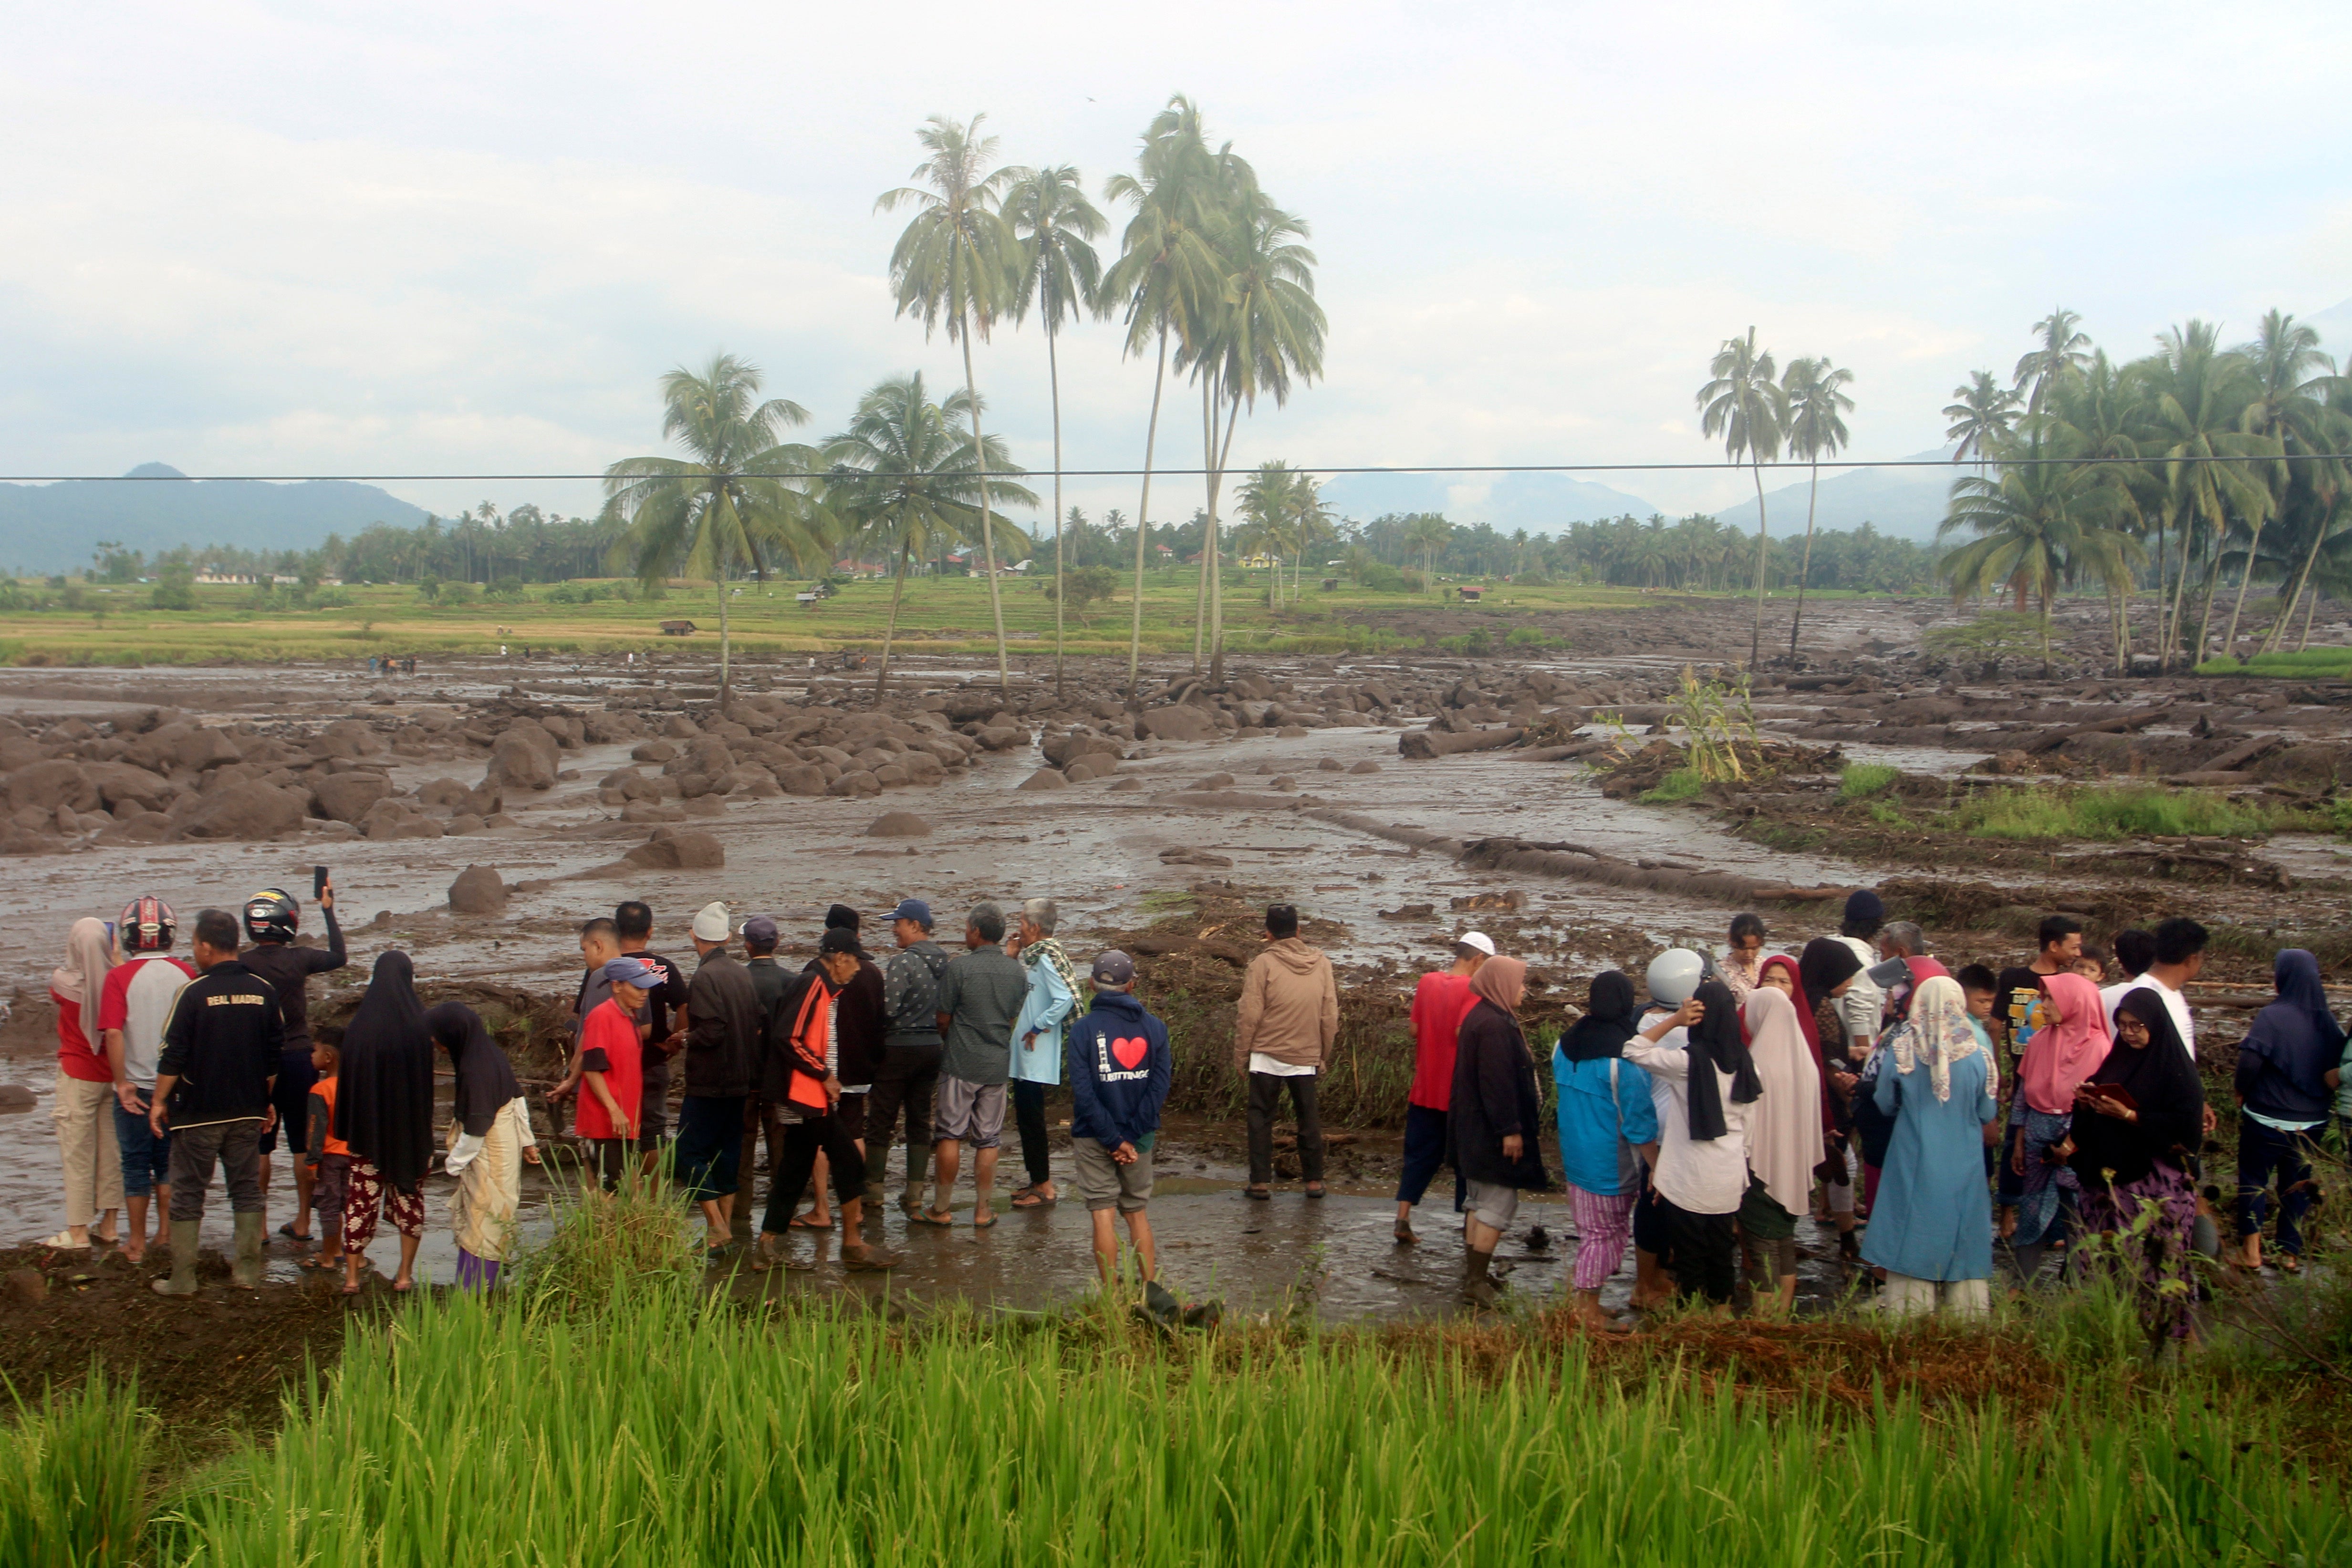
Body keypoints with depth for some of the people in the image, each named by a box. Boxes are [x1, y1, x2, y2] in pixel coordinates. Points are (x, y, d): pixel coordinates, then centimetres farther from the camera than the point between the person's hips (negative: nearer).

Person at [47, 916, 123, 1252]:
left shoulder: (62, 980, -14)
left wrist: (81, 959, 13)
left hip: (77, 1075, -3)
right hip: (113, 1075, 3)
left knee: (77, 1154, 2)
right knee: (111, 1151, 10)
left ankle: (78, 1231, 5)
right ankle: (109, 1226, 17)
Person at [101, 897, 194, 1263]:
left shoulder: (120, 976, -13)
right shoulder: (186, 974, -4)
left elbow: (113, 1033, -20)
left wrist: (122, 1083, -12)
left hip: (136, 1086, -3)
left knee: (136, 1165, 8)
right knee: (169, 1163, 16)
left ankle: (137, 1243, 15)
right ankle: (165, 1236, 21)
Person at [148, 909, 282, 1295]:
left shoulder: (194, 992, -13)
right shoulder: (263, 991, 1)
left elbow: (173, 1055, -11)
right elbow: (275, 1054, 7)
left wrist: (160, 1102, 0)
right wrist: (267, 1099, 19)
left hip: (198, 1113, -4)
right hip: (248, 1111, 4)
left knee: (188, 1194, 5)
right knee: (247, 1189, 12)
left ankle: (183, 1279, 7)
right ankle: (248, 1270, 14)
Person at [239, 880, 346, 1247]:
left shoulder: (242, 964, -10)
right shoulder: (299, 959, -6)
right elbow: (339, 957, 14)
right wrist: (329, 911, 18)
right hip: (298, 1056, 1)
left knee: (259, 1145, 7)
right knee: (302, 1143, 10)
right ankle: (302, 1221, 15)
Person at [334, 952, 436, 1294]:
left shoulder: (358, 1025, -8)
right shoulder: (420, 1025, -10)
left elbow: (347, 1078, -3)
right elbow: (426, 1077, -4)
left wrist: (347, 1127, 5)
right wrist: (424, 1129, 7)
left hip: (368, 1127, 0)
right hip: (411, 1126, 0)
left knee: (362, 1199, 8)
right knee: (409, 1195, 12)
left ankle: (352, 1275, 9)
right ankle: (405, 1274, 12)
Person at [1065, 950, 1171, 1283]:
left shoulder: (1083, 1029, -10)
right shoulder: (1154, 1027, -1)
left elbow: (1083, 1092, -16)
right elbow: (1161, 1084, -8)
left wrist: (1113, 1140, -14)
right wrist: (1131, 1137, -11)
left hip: (1094, 1138, -3)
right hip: (1141, 1137, 3)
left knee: (1103, 1215, 1)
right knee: (1137, 1213, 14)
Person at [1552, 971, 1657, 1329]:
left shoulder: (1566, 1044, 0)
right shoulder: (1622, 1056, -21)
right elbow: (1639, 1122, -18)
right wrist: (1658, 1167, -10)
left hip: (1574, 1155, 7)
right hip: (1611, 1163, -7)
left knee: (1590, 1229, 18)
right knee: (1607, 1232, 5)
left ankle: (1583, 1302, 25)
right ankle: (1588, 1311, 13)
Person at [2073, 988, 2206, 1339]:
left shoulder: (2177, 1070, -7)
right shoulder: (2117, 1060, 13)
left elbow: (2183, 1126, -14)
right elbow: (2092, 1116, 20)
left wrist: (2128, 1116, -18)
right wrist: (2087, 1102, -2)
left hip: (2156, 1183, -6)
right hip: (2112, 1175, 6)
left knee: (2154, 1256, -6)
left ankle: (2165, 1330, 4)